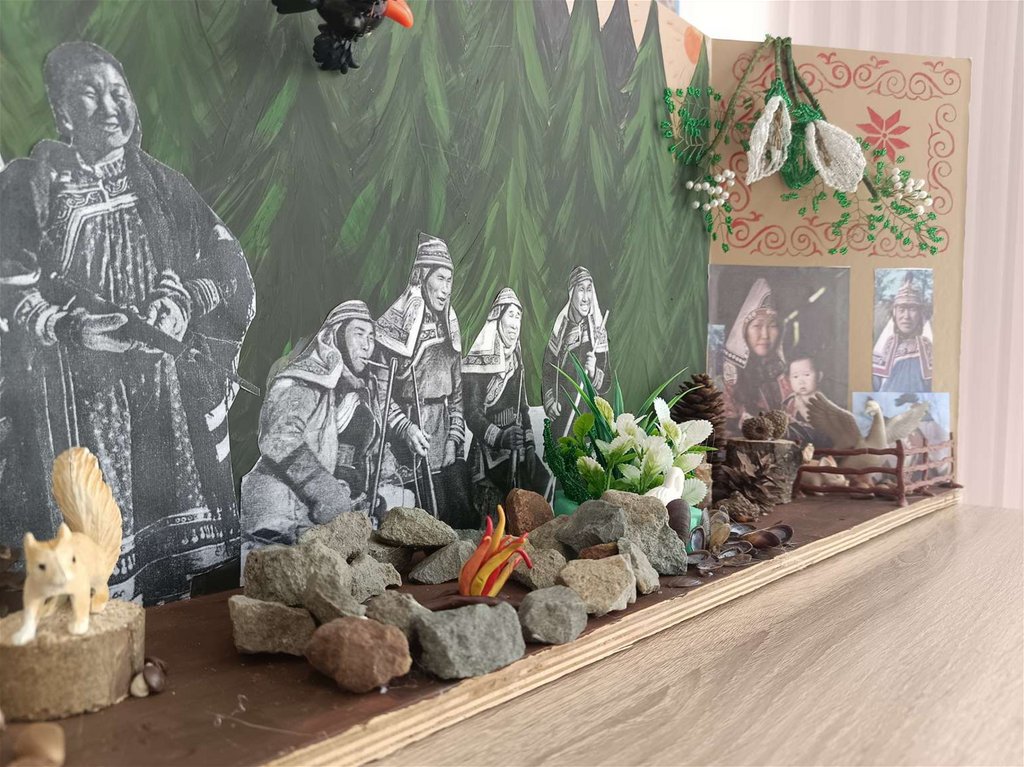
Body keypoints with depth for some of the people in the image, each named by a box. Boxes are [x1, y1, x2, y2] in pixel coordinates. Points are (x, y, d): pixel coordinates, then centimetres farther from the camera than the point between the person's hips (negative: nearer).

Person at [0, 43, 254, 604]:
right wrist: (70, 327, -19)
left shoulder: (160, 184, 13)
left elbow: (227, 266, 12)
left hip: (163, 387, 3)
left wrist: (182, 301, -6)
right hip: (72, 396, -3)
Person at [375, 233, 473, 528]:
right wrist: (405, 428, -18)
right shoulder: (394, 324, -6)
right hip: (413, 440, -6)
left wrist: (454, 438, 7)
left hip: (447, 441, 6)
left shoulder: (448, 327, 14)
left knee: (465, 516, 2)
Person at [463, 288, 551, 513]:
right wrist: (499, 437, -25)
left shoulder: (516, 362, 14)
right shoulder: (478, 361, -9)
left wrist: (529, 445, 9)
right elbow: (471, 413, -13)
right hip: (489, 453, -6)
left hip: (517, 451, 7)